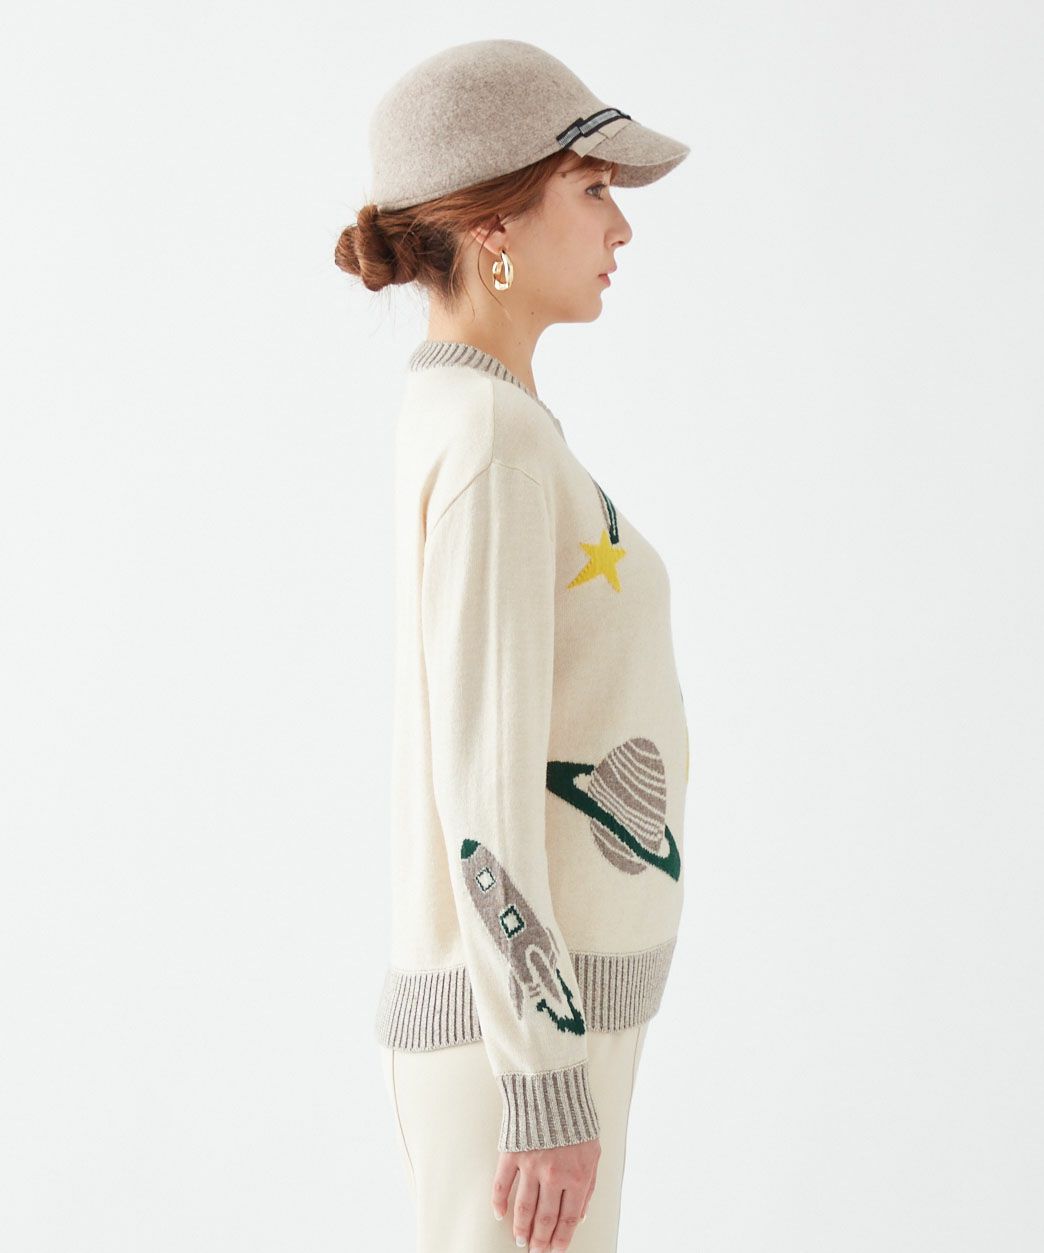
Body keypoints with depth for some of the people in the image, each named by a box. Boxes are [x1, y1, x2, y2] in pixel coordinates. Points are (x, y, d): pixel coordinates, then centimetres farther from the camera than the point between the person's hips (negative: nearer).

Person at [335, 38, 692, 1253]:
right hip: (521, 1032, -10)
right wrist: (548, 1089, -20)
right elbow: (484, 784, -23)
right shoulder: (495, 440, -19)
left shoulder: (461, 422, 12)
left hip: (531, 1012, 10)